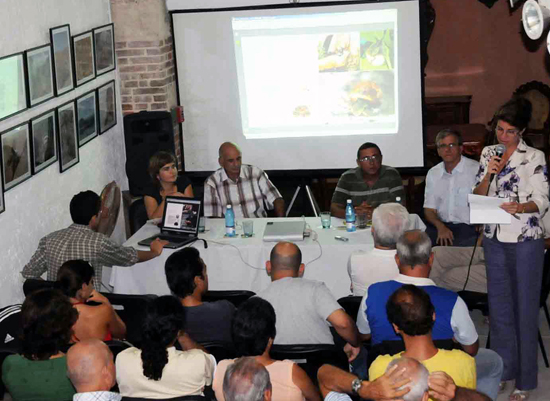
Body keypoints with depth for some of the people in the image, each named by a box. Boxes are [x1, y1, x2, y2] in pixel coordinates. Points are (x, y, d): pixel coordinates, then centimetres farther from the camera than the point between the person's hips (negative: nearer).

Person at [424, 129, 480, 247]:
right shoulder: (433, 173, 14)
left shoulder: (476, 169, -3)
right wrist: (440, 227, -8)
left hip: (468, 227, -4)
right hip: (441, 225, 4)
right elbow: (429, 209, 12)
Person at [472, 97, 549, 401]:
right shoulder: (488, 154, 7)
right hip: (494, 239, 5)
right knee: (499, 304, 12)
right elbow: (477, 197, 6)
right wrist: (488, 174, -13)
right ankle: (503, 370, 25)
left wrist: (519, 207, -31)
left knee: (524, 307, 1)